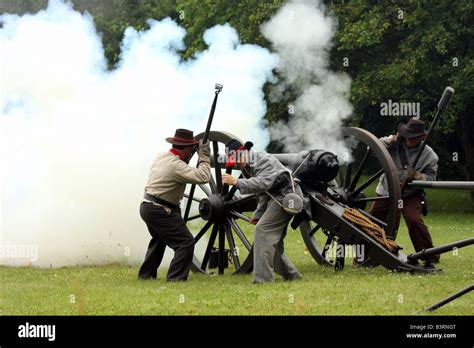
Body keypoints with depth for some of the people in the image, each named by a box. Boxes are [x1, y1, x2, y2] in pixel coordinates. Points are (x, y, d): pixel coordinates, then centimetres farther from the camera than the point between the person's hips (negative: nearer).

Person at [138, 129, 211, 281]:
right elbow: (203, 177, -27)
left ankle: (146, 274, 40)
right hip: (160, 211, -10)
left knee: (159, 239, 32)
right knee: (186, 242, -9)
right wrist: (204, 156, -14)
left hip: (147, 206, 10)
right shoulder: (176, 165, -21)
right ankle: (175, 278, -14)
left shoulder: (161, 157, 7)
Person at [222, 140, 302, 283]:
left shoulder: (265, 160, -17)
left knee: (262, 230, -19)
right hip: (275, 197, 11)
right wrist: (258, 214, 9)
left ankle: (263, 278, -23)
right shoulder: (250, 166, 13)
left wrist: (237, 182, -34)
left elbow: (263, 183, -33)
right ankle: (291, 276, 21)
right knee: (273, 242, 11)